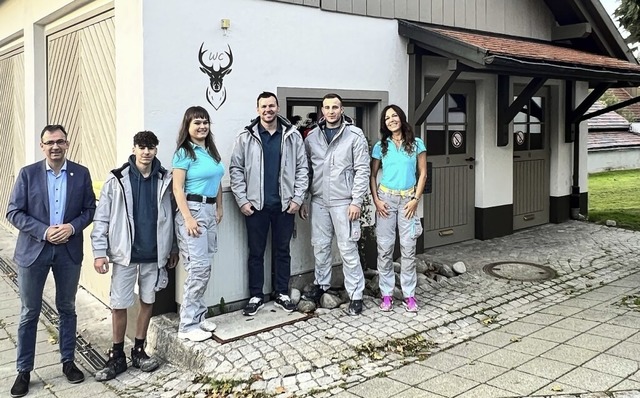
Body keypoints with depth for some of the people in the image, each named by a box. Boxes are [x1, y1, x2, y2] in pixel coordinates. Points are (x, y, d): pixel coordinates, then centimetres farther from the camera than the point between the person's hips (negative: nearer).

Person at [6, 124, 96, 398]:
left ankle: (68, 361, 27)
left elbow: (90, 209, 4)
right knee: (29, 313, 6)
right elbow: (14, 213, -5)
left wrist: (72, 227, -14)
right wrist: (44, 231, -17)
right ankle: (24, 370, 17)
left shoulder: (81, 174, 1)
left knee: (67, 309, 13)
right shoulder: (27, 174, -3)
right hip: (33, 250, -1)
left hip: (69, 251, 1)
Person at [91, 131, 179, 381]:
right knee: (119, 305, 4)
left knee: (147, 301, 12)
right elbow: (102, 218, -6)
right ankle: (117, 356, 20)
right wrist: (99, 252, -10)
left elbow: (170, 215, 6)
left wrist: (173, 248, 8)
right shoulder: (117, 180, -6)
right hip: (125, 253, -2)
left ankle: (139, 351, 27)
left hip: (154, 254, 2)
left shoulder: (165, 179, 0)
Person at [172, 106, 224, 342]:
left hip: (210, 210, 7)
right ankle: (188, 325, -2)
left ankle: (198, 315, 20)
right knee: (199, 267, -10)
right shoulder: (184, 153, -7)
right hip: (193, 209, -7)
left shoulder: (211, 150, 13)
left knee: (205, 267, 9)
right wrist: (188, 218, -16)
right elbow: (177, 189, -11)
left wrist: (219, 208, 17)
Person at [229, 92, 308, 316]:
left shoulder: (293, 135, 2)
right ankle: (256, 297, 20)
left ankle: (282, 294, 25)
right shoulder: (246, 137, -1)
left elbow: (302, 168, 2)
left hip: (285, 204, 1)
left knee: (282, 251, 11)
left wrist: (297, 198, -5)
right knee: (256, 252, 8)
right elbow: (236, 169, -1)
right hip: (255, 205, -1)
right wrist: (242, 200, -7)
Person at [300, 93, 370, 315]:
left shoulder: (355, 135, -5)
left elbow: (362, 170, -7)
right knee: (320, 246, 13)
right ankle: (321, 285, 32)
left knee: (348, 249, -1)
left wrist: (356, 201, -12)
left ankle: (355, 295, 8)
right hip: (318, 201, 4)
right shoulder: (312, 137, 7)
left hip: (343, 203, -4)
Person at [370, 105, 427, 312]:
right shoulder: (380, 146, 3)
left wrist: (416, 199, -6)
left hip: (407, 199, -1)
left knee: (408, 248, -1)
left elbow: (422, 173, 3)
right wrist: (376, 200, -4)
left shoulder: (416, 143, 1)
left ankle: (409, 294, 9)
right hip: (385, 198, 1)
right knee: (384, 248, 1)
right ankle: (386, 293, 11)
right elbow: (372, 175, 7)